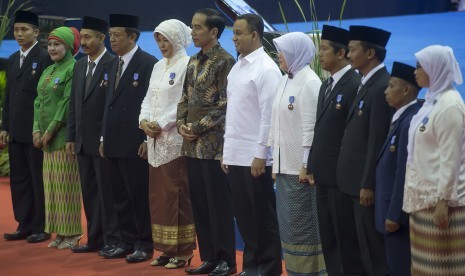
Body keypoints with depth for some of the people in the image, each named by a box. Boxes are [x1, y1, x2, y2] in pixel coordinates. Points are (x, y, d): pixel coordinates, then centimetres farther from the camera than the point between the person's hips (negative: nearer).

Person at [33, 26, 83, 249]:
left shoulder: (73, 69, -10)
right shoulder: (48, 71, 16)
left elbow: (69, 103, -16)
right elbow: (39, 101, 14)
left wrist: (50, 131, -15)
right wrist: (37, 130, 1)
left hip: (64, 135, -8)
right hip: (47, 136, 8)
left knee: (67, 184, -4)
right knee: (52, 184, 9)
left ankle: (72, 233, 4)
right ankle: (60, 232, 16)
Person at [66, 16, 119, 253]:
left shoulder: (113, 65, -10)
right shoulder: (80, 66, 13)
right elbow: (73, 104, 15)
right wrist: (71, 137, 12)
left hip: (103, 141, -7)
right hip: (83, 141, 7)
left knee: (106, 192, -1)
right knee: (89, 193, 11)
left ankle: (112, 240, 7)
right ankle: (95, 238, 19)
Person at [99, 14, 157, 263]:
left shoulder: (148, 63, -9)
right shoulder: (114, 65, 16)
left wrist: (147, 139, -15)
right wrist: (104, 137, 15)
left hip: (135, 143, -8)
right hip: (114, 143, 8)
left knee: (139, 196, 0)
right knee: (120, 196, 12)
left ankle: (144, 244, 9)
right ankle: (126, 242, 20)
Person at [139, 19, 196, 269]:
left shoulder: (187, 65, -8)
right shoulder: (158, 66, 16)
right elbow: (149, 98, 16)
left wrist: (161, 124, -16)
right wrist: (144, 121, -2)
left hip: (175, 140, -8)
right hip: (155, 141, 8)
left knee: (176, 196, -4)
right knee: (157, 196, 8)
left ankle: (182, 250, 4)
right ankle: (166, 248, 16)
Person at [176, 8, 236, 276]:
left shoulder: (225, 61, -9)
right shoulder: (193, 61, 13)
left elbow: (225, 103, -14)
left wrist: (198, 128, -13)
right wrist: (181, 123, 0)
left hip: (214, 144, -7)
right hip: (192, 144, 7)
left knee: (219, 203, -1)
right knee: (199, 203, 10)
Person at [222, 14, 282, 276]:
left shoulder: (266, 69, -12)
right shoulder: (237, 67, 12)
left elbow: (269, 115, -15)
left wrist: (261, 155, -16)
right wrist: (227, 151, 13)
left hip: (255, 157, -7)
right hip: (235, 155, 7)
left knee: (263, 216, 3)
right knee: (244, 215, 12)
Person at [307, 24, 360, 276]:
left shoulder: (355, 85, -15)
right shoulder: (326, 85, 15)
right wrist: (312, 166, 12)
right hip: (323, 174, 9)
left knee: (346, 238, 0)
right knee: (327, 238, 14)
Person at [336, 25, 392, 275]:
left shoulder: (383, 86, -18)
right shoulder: (367, 84, 12)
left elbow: (377, 140, -20)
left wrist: (368, 184, -20)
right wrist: (357, 181, 14)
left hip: (366, 181, -10)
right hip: (353, 179, 10)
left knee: (371, 246, 1)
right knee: (349, 237, 17)